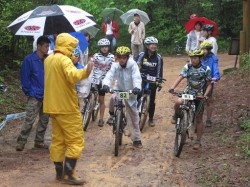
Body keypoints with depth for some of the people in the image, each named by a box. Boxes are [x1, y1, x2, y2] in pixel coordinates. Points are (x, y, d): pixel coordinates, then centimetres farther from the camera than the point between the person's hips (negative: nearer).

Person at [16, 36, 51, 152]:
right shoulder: (29, 60, -8)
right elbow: (25, 78, -6)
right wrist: (29, 92, -7)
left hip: (47, 96, 5)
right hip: (35, 96, -5)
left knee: (44, 120, 11)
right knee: (29, 120, -8)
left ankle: (39, 141, 23)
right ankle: (21, 142, 0)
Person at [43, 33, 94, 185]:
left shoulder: (49, 59, 11)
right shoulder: (64, 59, -17)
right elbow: (72, 76, -36)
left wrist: (71, 60, 27)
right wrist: (85, 72, -52)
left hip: (53, 106, 9)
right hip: (67, 107, -9)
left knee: (58, 140, 14)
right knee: (76, 141, -3)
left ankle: (59, 172, 18)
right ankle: (69, 174, -5)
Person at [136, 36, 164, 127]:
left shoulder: (158, 58, -4)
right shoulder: (141, 55, -7)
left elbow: (160, 71, 3)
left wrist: (160, 83, 3)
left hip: (152, 82, 1)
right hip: (141, 79, -1)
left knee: (152, 101, 5)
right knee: (137, 98, -10)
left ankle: (151, 119, 21)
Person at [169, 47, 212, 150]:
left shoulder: (206, 69, -8)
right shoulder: (187, 67, -6)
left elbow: (209, 84, -3)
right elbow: (180, 77, -17)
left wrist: (205, 94, -21)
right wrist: (172, 87, -34)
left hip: (199, 96, 0)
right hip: (188, 93, 0)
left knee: (199, 119, 4)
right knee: (178, 102, -33)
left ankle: (198, 141, 16)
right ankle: (176, 115, 1)